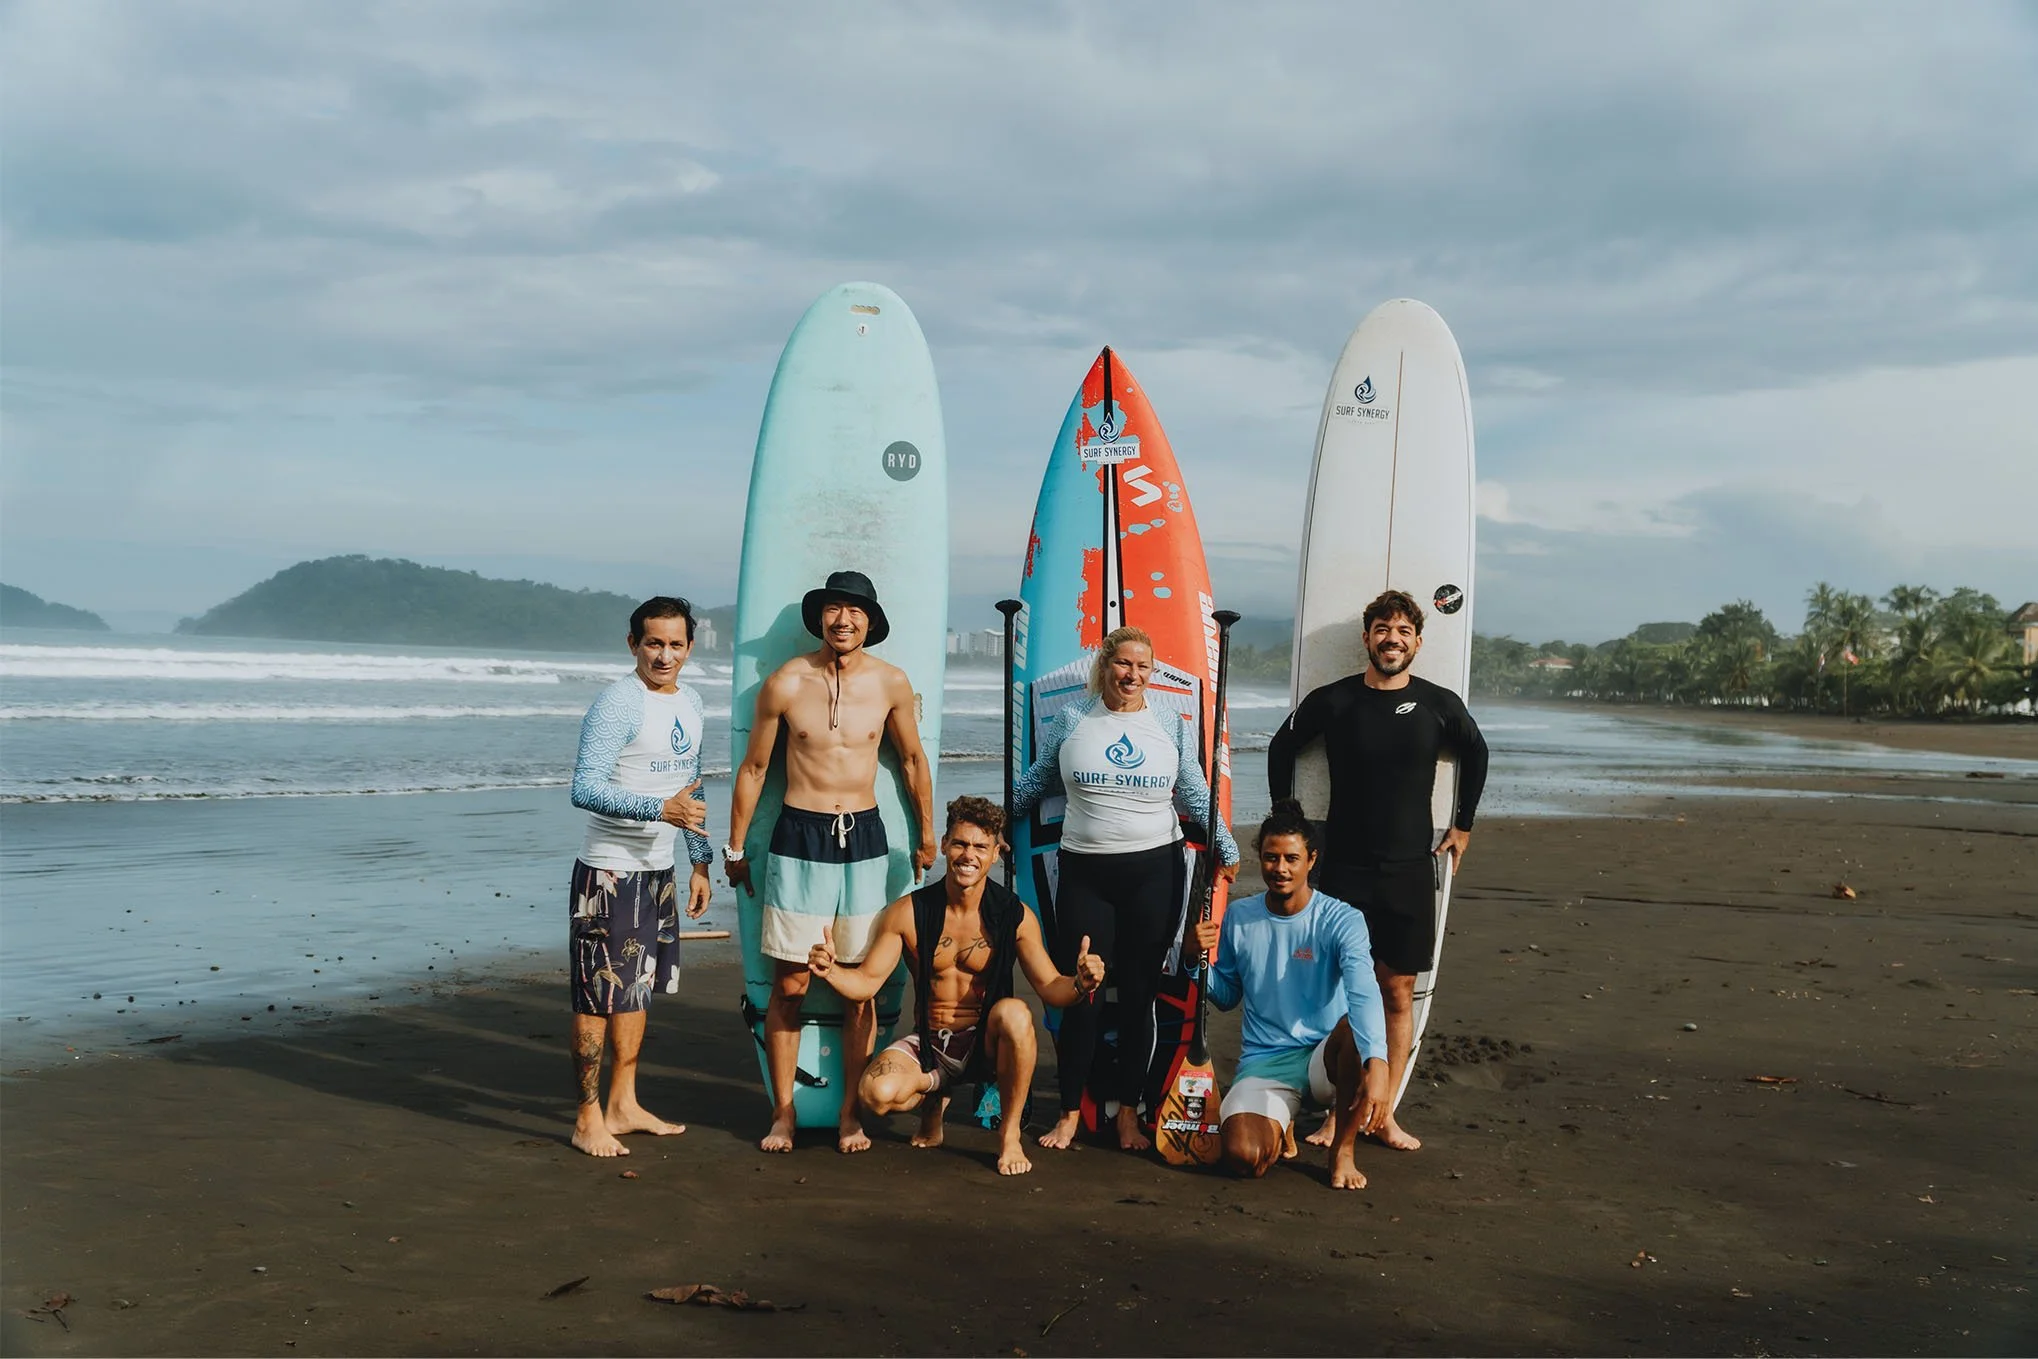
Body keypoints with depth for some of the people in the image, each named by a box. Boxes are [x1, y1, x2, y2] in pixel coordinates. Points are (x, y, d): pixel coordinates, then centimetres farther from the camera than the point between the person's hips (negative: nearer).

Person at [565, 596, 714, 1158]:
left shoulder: (689, 702, 10)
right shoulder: (617, 704, -16)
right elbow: (586, 789, -23)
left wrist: (700, 862, 19)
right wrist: (660, 809, -31)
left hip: (658, 869, 8)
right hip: (610, 872, -8)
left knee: (637, 988, 15)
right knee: (599, 994, -3)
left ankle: (623, 1105, 26)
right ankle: (588, 1119, 6)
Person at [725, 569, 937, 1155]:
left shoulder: (891, 683, 0)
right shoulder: (785, 684, -4)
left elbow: (912, 760, 14)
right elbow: (753, 768, 6)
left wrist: (926, 836, 19)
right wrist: (735, 847, 10)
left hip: (864, 841, 2)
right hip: (797, 840, -1)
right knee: (789, 984, -1)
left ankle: (851, 1113, 14)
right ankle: (782, 1112, 11)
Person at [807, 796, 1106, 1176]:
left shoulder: (1015, 916, -8)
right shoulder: (909, 912, -6)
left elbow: (1051, 987, -9)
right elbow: (866, 981, -4)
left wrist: (1080, 985, -32)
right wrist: (830, 971, -26)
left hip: (986, 1043, -1)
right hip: (928, 1044, 1)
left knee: (1014, 1012, -35)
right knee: (877, 1093, -28)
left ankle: (1011, 1133, -12)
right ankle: (935, 1090, 11)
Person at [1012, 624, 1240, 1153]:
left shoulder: (1173, 719, 6)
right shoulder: (1071, 719, 4)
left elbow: (1193, 792, 11)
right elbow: (1037, 781, 16)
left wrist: (1226, 846, 8)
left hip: (1154, 871, 0)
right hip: (1084, 872, 0)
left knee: (1139, 995, 4)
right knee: (1078, 994, 1)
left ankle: (1128, 1113, 17)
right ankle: (1070, 1113, 14)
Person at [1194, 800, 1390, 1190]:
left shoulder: (1341, 921, -11)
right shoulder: (1238, 918, 1)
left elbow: (1364, 993, -29)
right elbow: (1226, 997, 13)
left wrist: (1377, 1065, -46)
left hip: (1327, 1057, -1)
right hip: (1263, 1064, 2)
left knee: (1360, 1027, -38)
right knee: (1243, 1157, -28)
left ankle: (1343, 1148, -11)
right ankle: (1278, 1125, 14)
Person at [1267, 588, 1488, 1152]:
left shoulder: (1439, 705, 1)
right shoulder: (1331, 701, -2)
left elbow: (1475, 754, 20)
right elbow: (1281, 750, 13)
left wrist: (1463, 824, 19)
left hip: (1410, 871, 1)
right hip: (1343, 868, -1)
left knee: (1398, 993, 4)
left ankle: (1383, 1114, 12)